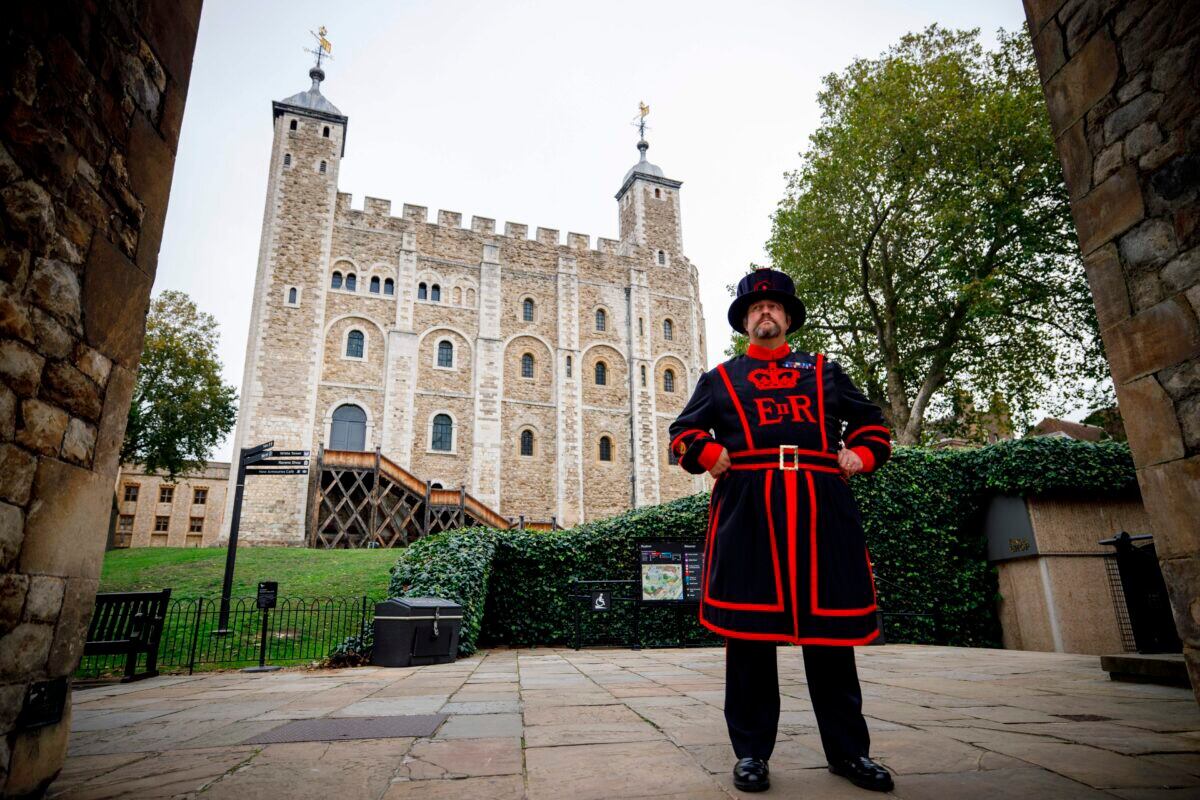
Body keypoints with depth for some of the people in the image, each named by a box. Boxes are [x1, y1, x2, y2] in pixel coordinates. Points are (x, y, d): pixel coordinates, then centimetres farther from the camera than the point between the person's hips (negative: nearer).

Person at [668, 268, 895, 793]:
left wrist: (859, 455, 2)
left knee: (830, 628, 6)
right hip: (746, 509, -1)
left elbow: (872, 424, 22)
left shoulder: (824, 371, 22)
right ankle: (751, 752, 14)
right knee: (749, 631, 1)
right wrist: (712, 455, -6)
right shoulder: (719, 378, 17)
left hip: (822, 508, 2)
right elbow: (684, 433, 14)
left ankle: (848, 750, 21)